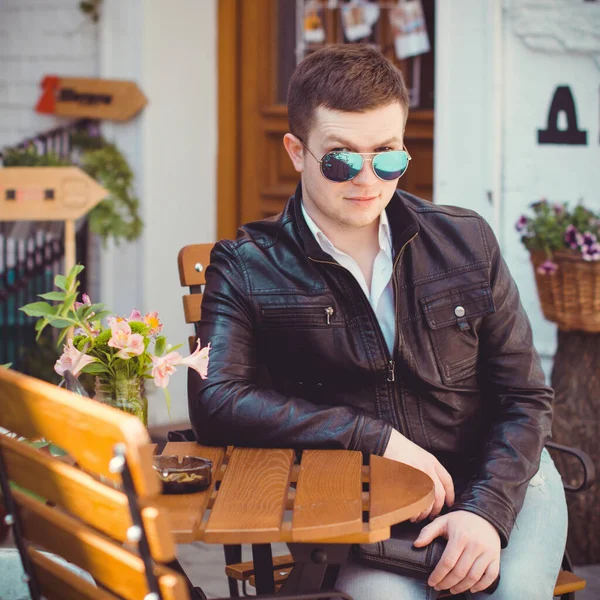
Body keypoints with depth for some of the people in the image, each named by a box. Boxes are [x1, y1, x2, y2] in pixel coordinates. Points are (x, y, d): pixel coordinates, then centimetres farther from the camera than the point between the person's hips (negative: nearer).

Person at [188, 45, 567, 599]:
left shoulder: (466, 241, 6)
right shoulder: (247, 267, -1)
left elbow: (525, 397, 5)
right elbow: (214, 403, -16)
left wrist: (487, 510, -13)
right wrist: (379, 440, -17)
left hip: (495, 477, 3)